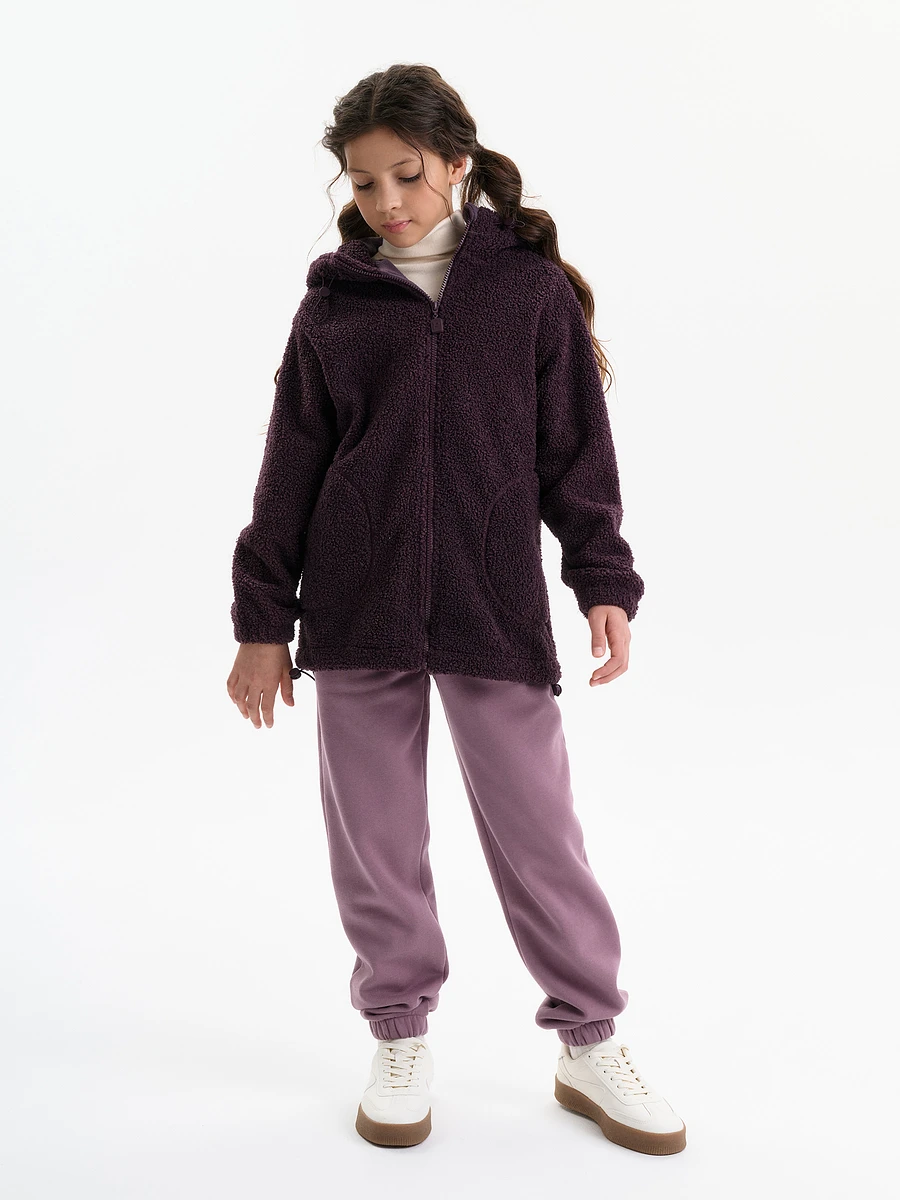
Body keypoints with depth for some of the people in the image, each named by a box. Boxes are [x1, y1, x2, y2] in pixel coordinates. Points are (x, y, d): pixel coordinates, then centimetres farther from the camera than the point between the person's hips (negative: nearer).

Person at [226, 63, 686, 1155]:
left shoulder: (531, 286, 5)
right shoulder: (332, 305, 8)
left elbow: (576, 448, 7)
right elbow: (291, 470, 9)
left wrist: (604, 583, -1)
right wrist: (262, 618, 6)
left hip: (494, 604, -1)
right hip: (355, 611, 2)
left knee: (537, 829, 2)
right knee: (375, 838, 8)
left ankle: (590, 1042, 20)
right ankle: (400, 1039, 26)